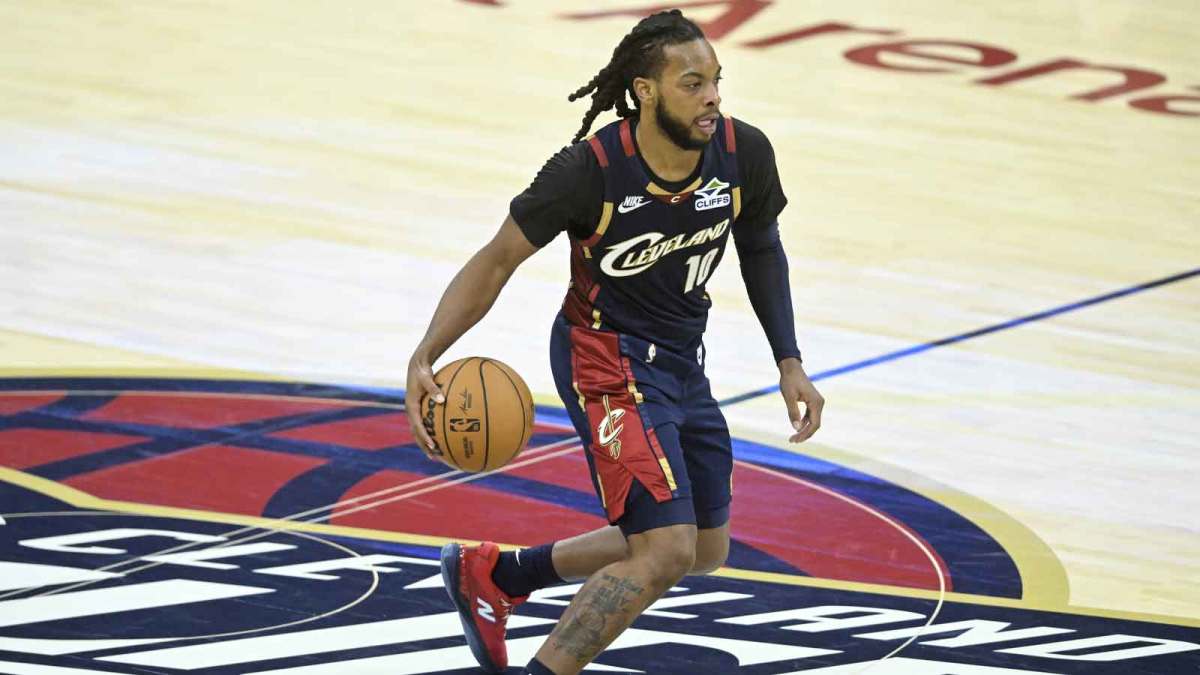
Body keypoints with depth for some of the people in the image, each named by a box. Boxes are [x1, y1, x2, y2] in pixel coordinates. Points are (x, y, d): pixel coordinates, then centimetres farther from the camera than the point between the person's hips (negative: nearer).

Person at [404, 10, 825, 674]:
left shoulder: (744, 154, -12)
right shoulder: (590, 169, -25)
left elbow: (760, 247, 10)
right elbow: (498, 258, -16)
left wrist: (789, 362, 6)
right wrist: (424, 358, -28)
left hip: (681, 359, 7)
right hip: (608, 361, -7)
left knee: (705, 552, 20)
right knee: (666, 555, -19)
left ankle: (492, 574, 32)